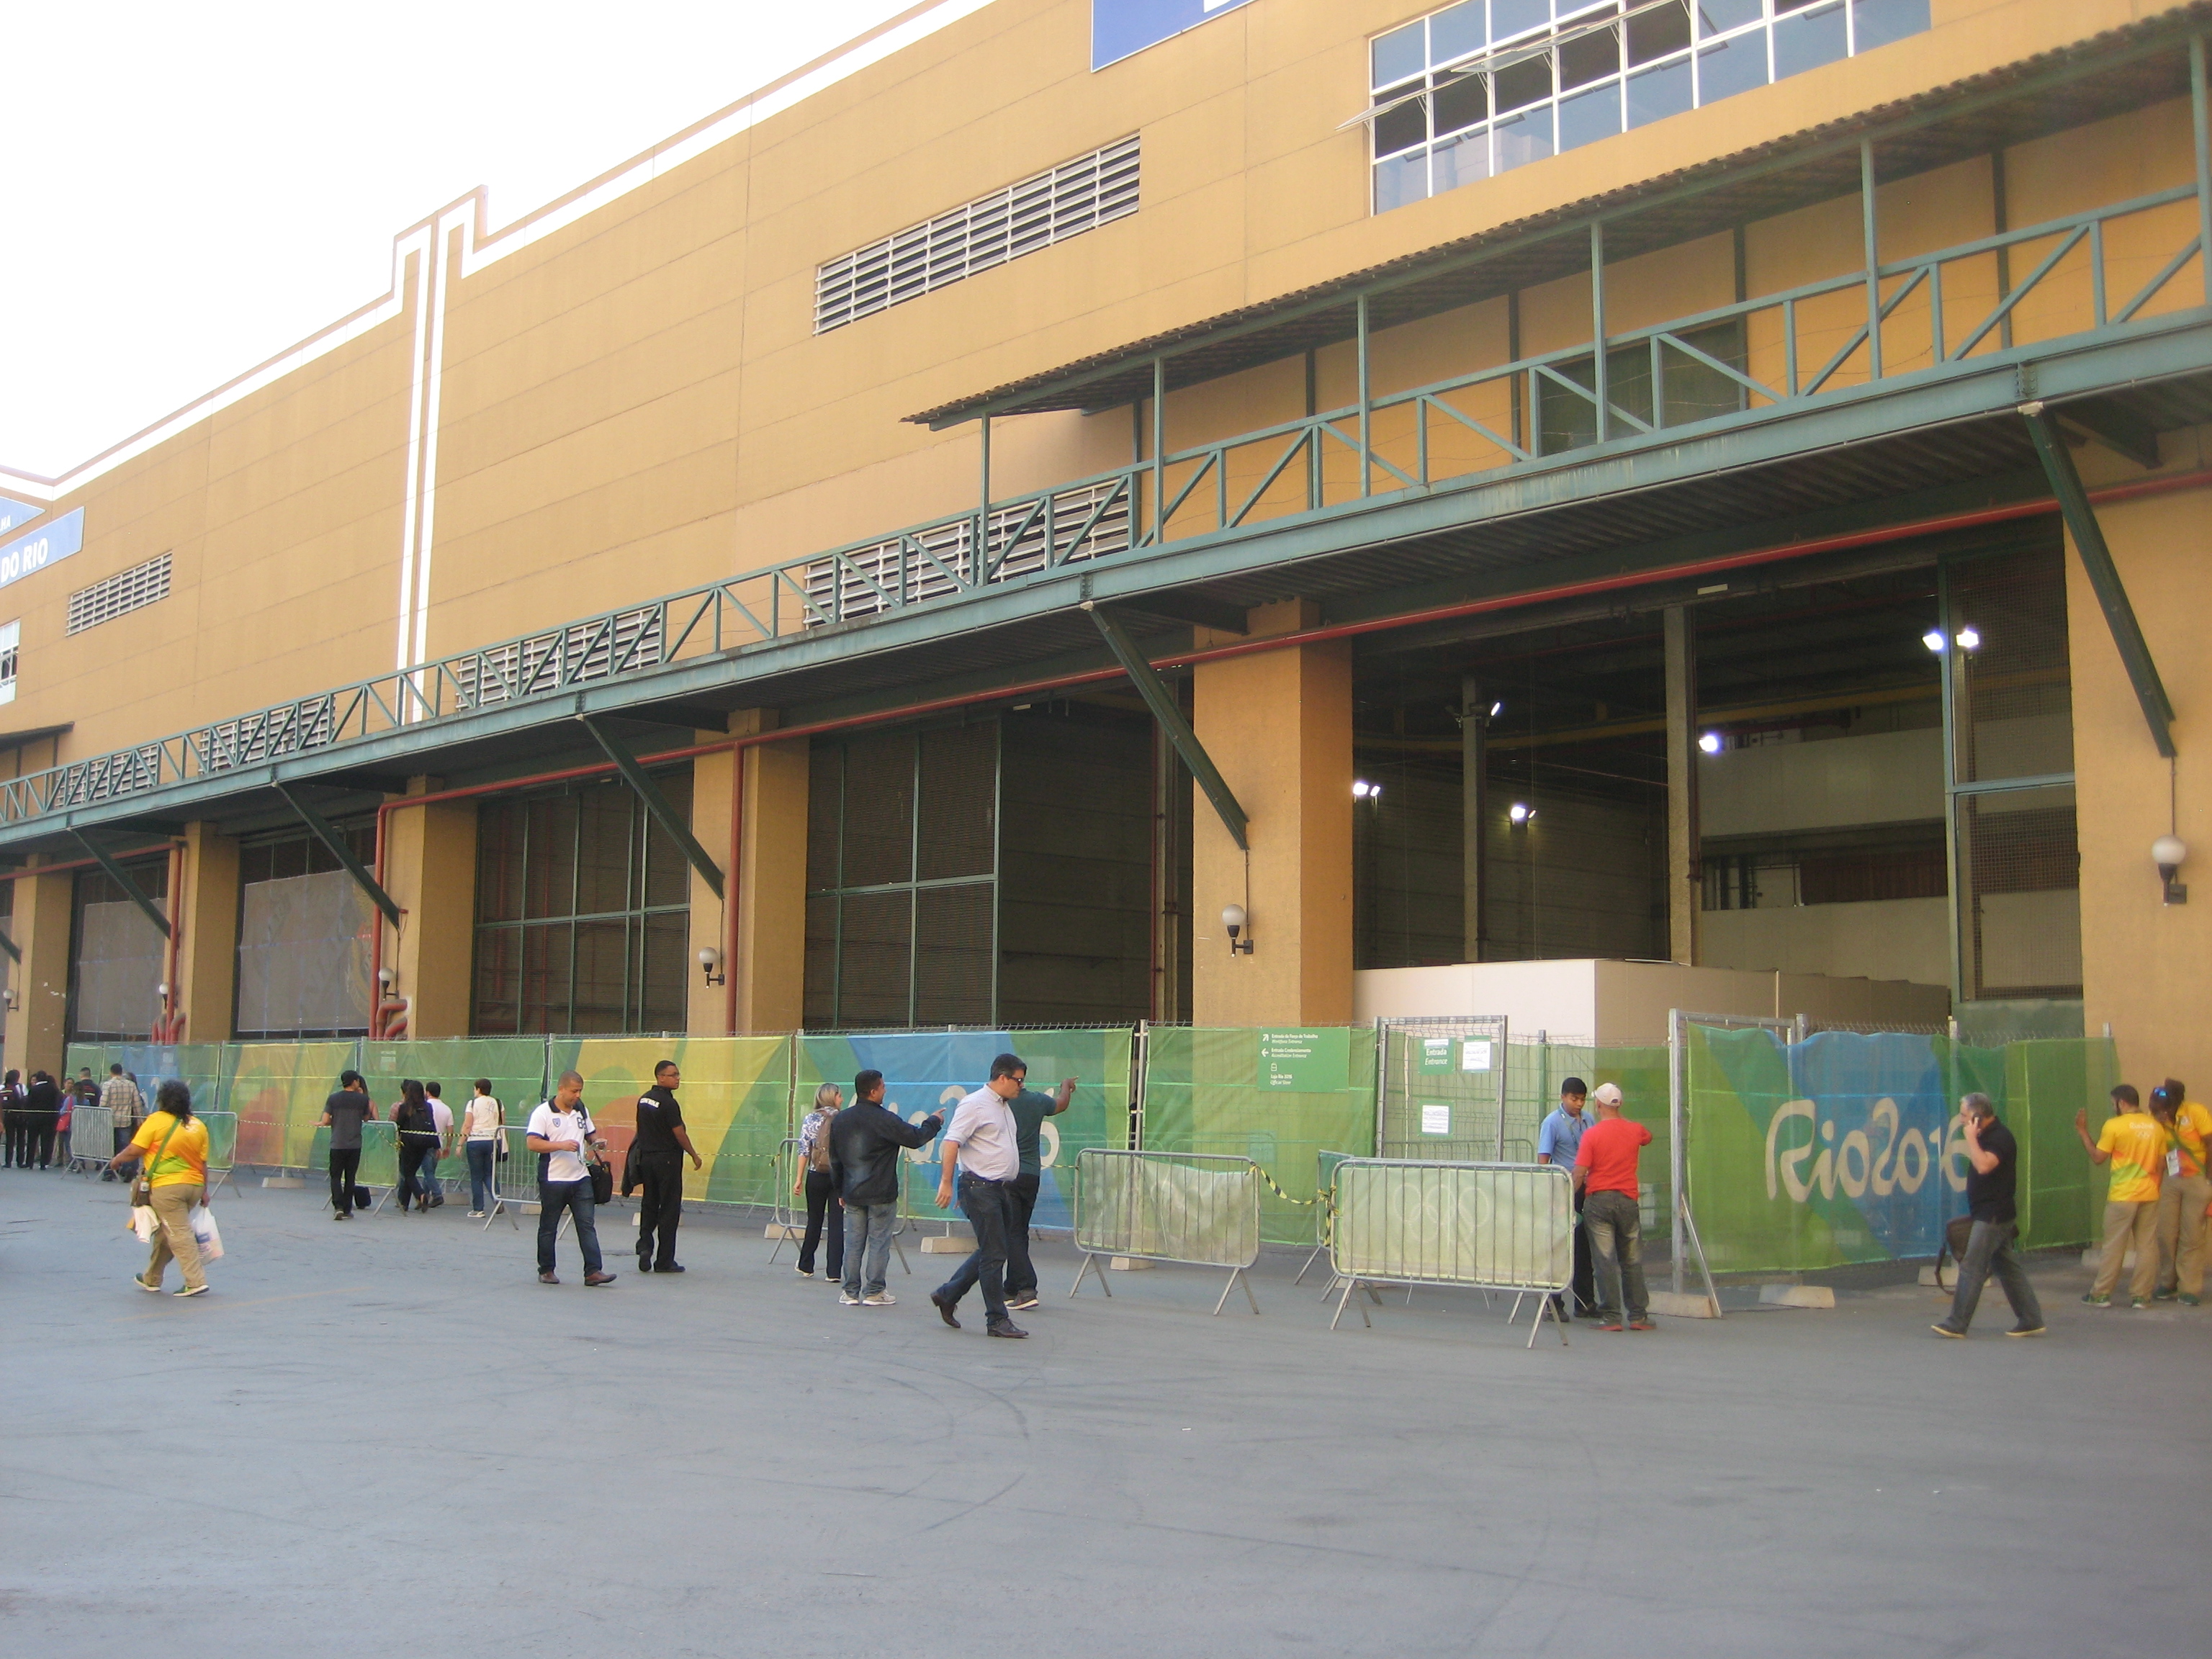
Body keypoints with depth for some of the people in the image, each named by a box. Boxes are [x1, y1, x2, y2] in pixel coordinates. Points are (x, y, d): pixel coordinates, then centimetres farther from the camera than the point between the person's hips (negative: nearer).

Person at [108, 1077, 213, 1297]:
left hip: (167, 1186, -6)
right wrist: (204, 1191, 14)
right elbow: (203, 1162, 8)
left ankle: (196, 1281, -12)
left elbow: (134, 1151, -9)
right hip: (194, 1186, 6)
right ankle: (152, 1279, 30)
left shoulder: (157, 1121, -8)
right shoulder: (198, 1126, 7)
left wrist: (116, 1160, 10)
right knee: (165, 1232, 19)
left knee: (179, 1234, -5)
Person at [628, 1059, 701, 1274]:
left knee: (649, 1205, 16)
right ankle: (664, 1260, 4)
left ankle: (645, 1244, -3)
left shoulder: (644, 1099, 8)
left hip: (646, 1158, 7)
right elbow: (679, 1134, -15)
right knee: (669, 1208, 0)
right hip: (667, 1159, -7)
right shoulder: (668, 1103, -17)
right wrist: (694, 1156, -3)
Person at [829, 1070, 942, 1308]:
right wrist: (934, 1123, 12)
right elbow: (916, 1138, -7)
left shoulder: (840, 1120, 7)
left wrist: (841, 1191, 22)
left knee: (854, 1243, 9)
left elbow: (835, 1159, 14)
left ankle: (850, 1292, 11)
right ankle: (873, 1292, 3)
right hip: (881, 1194, -5)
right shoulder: (885, 1119, -14)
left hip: (852, 1194, 5)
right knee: (879, 1242, 2)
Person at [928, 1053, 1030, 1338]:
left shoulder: (1003, 1107, 18)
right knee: (994, 1254, -7)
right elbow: (952, 1142, -17)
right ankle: (997, 1320, -1)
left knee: (990, 1252, 13)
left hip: (999, 1188, 10)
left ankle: (947, 1295, 26)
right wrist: (946, 1183, -21)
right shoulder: (975, 1105, -11)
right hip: (980, 1188, -10)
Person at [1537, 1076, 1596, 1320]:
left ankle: (1584, 1302, 21)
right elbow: (1543, 1160, -10)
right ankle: (1555, 1304, 5)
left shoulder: (1587, 1121, 11)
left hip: (1585, 1190, 6)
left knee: (1584, 1247, 11)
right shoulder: (1552, 1122, -7)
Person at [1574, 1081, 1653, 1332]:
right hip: (1627, 1200, 3)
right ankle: (1638, 1315, 12)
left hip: (1598, 1199, -3)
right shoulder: (1634, 1131, 3)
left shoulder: (1592, 1134, -9)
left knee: (1605, 1261, 0)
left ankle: (1611, 1317, -2)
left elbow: (1580, 1173, -12)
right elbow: (1648, 1137, 29)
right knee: (1632, 1261, 11)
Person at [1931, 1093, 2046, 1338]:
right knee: (2008, 1267, 12)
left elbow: (1984, 1165, -31)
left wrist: (1971, 1138, -23)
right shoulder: (1987, 1136, 14)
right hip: (1989, 1215, 10)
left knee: (1972, 1267, -9)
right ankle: (2031, 1320, 16)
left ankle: (1956, 1324, -8)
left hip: (1993, 1216, -10)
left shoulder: (2000, 1137, -15)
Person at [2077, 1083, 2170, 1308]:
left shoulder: (2114, 1125, -10)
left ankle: (2101, 1294, 7)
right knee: (2147, 1245, 7)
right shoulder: (2156, 1126, 5)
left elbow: (2098, 1158, -5)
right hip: (2150, 1196, 4)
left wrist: (2083, 1132, 4)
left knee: (2114, 1247, 2)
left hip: (2122, 1196, -4)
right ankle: (2141, 1296, 7)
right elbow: (2162, 1164, 9)